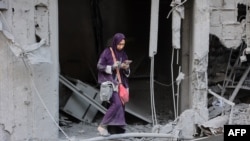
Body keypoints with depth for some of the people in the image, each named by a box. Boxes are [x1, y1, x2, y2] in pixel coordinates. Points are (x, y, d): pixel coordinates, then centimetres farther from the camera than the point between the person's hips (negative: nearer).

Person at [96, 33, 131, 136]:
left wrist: (126, 68, -11)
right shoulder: (107, 52, -6)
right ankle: (102, 126, -12)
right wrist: (112, 67, -19)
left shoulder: (123, 54, 10)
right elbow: (99, 66, -7)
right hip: (110, 82, -6)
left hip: (120, 83, 6)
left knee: (121, 105, 1)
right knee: (117, 103, -20)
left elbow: (127, 72, 13)